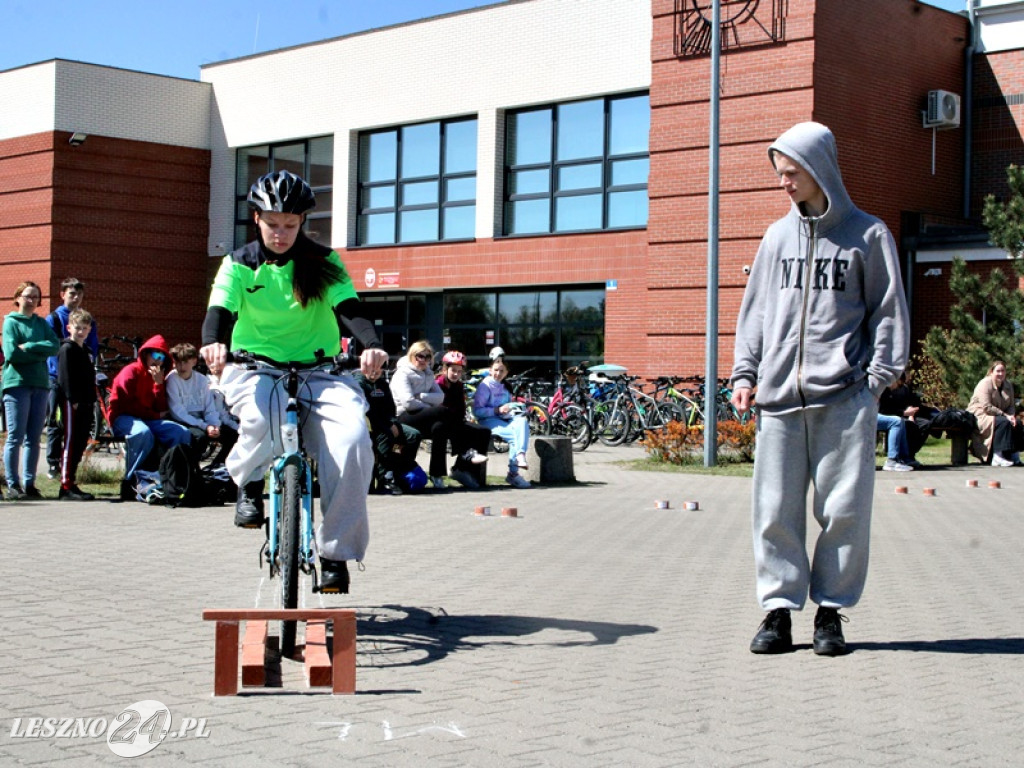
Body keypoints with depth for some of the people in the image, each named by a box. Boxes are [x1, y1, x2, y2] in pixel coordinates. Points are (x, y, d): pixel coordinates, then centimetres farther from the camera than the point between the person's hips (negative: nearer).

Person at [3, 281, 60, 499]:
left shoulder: (41, 323, 15)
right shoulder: (11, 322, 1)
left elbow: (55, 346, -1)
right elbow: (11, 354, -11)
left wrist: (28, 346, -12)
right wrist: (40, 353, -6)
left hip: (40, 385, 5)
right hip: (17, 383, -5)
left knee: (34, 439, 5)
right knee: (16, 438, -5)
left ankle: (29, 483, 10)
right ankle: (13, 485, 0)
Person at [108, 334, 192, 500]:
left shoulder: (160, 376, 17)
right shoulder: (131, 372, -2)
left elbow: (161, 408, 5)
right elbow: (128, 405, -10)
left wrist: (159, 384, -7)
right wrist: (156, 415, -3)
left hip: (149, 419, 6)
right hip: (123, 418, -6)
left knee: (182, 433, -19)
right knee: (143, 433, -41)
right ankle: (129, 482, -30)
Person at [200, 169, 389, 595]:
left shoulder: (323, 262, 5)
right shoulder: (239, 264, 5)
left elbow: (348, 308, -9)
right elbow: (220, 309, -11)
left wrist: (371, 345, -31)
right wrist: (213, 342, -35)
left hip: (316, 371, 1)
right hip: (254, 369, -1)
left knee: (352, 439, -28)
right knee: (264, 416, -38)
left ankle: (336, 552, -14)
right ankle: (250, 483, -2)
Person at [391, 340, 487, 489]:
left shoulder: (427, 374, 21)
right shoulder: (402, 374, -1)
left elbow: (440, 397, 6)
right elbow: (408, 402, -14)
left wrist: (421, 396, -9)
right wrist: (430, 407, -6)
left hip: (425, 418, 7)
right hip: (406, 417, -7)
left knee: (440, 427, -28)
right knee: (442, 411, -30)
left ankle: (436, 474, -28)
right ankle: (466, 452, -25)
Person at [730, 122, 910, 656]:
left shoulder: (867, 235, 6)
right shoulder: (777, 237, 16)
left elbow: (888, 312, 5)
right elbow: (755, 311, 18)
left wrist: (877, 377, -5)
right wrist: (745, 373, 7)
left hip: (844, 397, -3)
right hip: (779, 398, 3)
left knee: (844, 508, -1)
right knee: (776, 509, 0)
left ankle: (831, 611, 9)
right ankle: (779, 608, 8)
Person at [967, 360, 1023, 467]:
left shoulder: (1008, 385, 9)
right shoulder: (985, 384, -14)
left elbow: (1011, 405, 10)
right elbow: (987, 407, -22)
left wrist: (1012, 416, -12)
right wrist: (1005, 415, -22)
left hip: (997, 415, 7)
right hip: (980, 417, -7)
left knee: (1018, 423, -15)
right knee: (1003, 423, -31)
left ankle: (1015, 457, -10)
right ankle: (998, 458, -33)